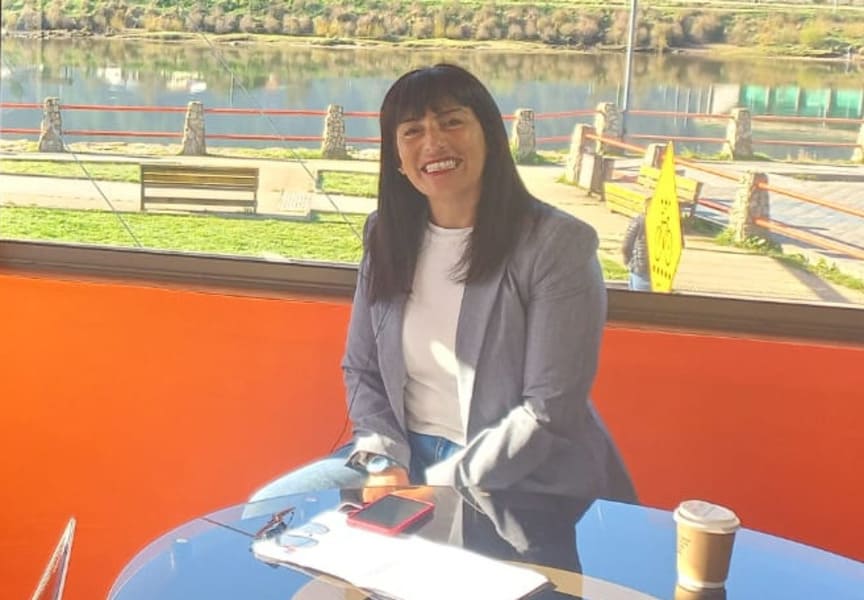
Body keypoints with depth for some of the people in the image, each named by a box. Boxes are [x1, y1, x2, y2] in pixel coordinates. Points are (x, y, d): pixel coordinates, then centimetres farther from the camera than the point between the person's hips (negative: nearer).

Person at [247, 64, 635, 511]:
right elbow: (361, 371, 9)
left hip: (521, 481, -5)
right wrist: (382, 462, -8)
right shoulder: (387, 236, 3)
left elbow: (549, 413, -15)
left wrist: (438, 487, -17)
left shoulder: (559, 246, -14)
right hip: (406, 454, 5)